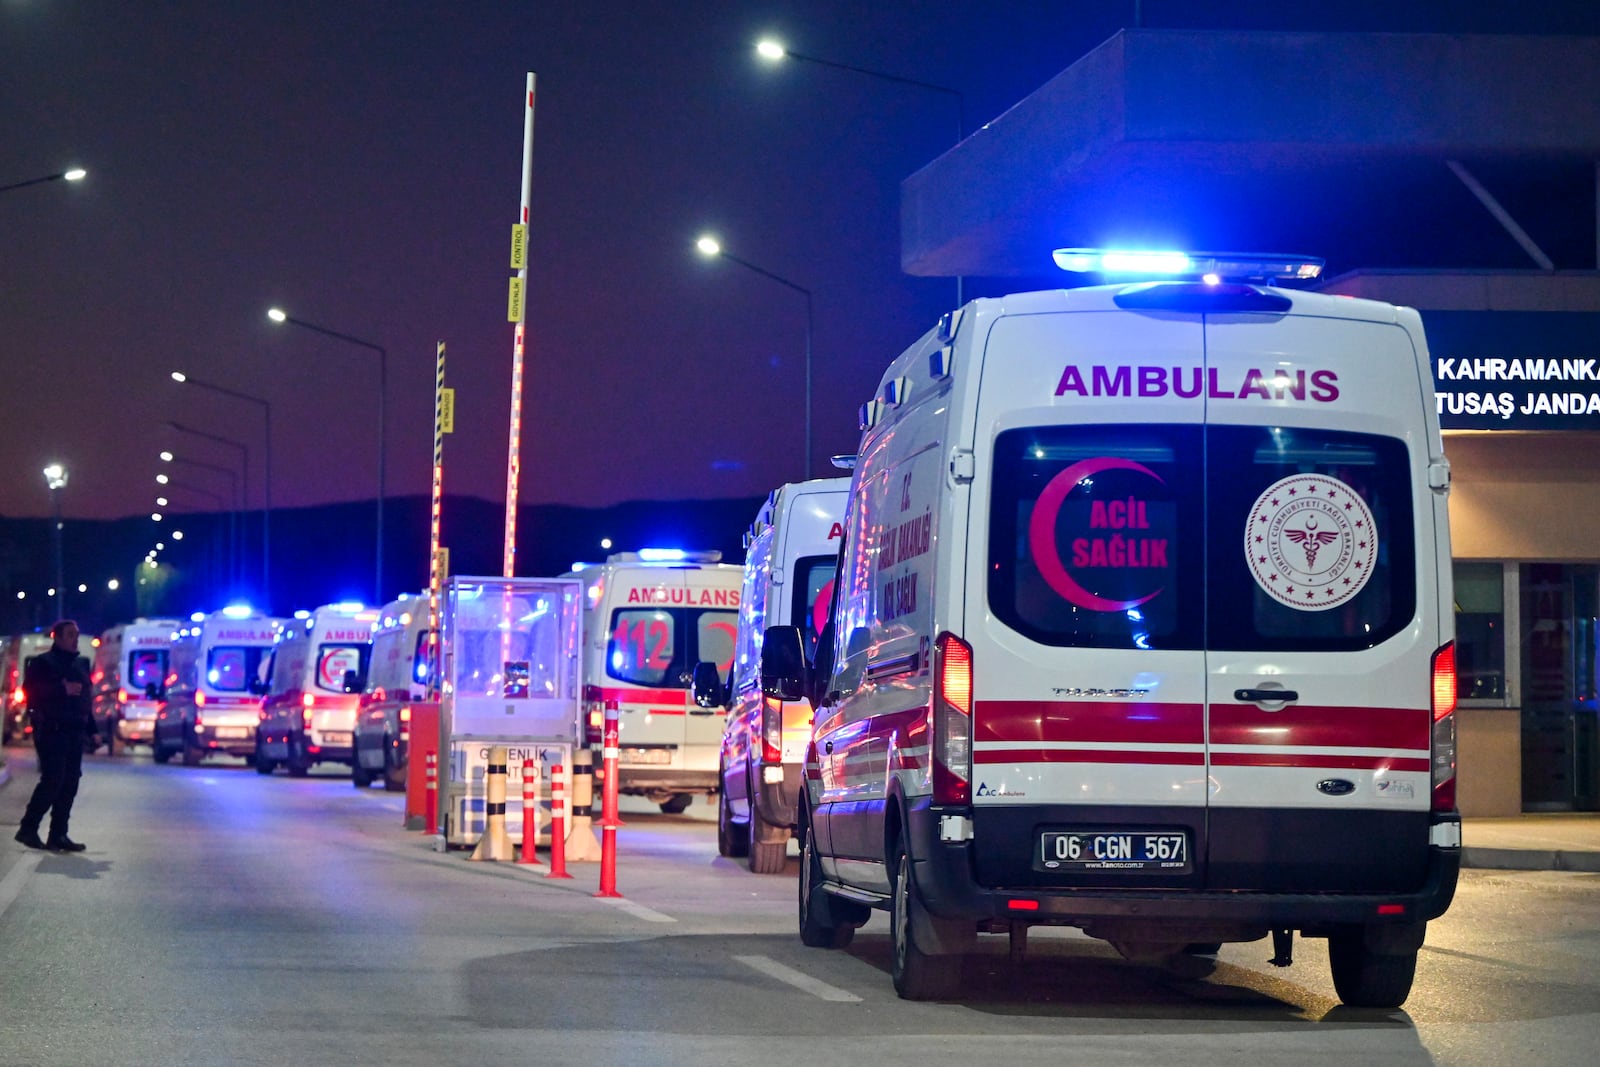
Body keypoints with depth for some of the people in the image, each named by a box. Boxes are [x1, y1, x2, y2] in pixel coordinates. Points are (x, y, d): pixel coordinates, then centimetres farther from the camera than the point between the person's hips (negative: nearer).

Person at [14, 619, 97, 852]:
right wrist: (63, 690, -21)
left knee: (69, 784, 2)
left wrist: (91, 728, 13)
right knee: (52, 780, -14)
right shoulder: (43, 663, -3)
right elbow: (31, 690, -15)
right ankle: (28, 829, -5)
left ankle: (58, 835, 6)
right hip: (51, 731, -7)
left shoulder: (80, 665, 18)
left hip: (74, 733, 7)